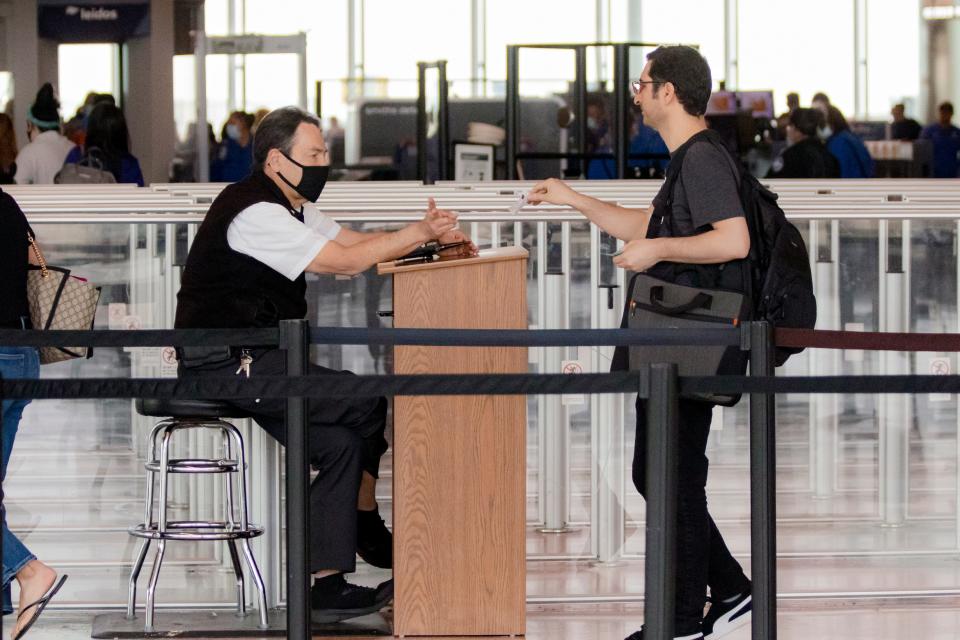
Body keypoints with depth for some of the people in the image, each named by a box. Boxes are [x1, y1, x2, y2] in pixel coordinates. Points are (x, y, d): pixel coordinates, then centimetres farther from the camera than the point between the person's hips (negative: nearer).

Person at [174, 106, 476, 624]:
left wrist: (431, 235, 0)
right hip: (226, 365, -10)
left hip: (251, 362, 10)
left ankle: (327, 585, -2)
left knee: (343, 442, -4)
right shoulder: (255, 214, -18)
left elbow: (358, 242, 15)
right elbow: (347, 261, -20)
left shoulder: (292, 207, 17)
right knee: (367, 404, -12)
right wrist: (422, 232, -12)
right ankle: (369, 535, 6)